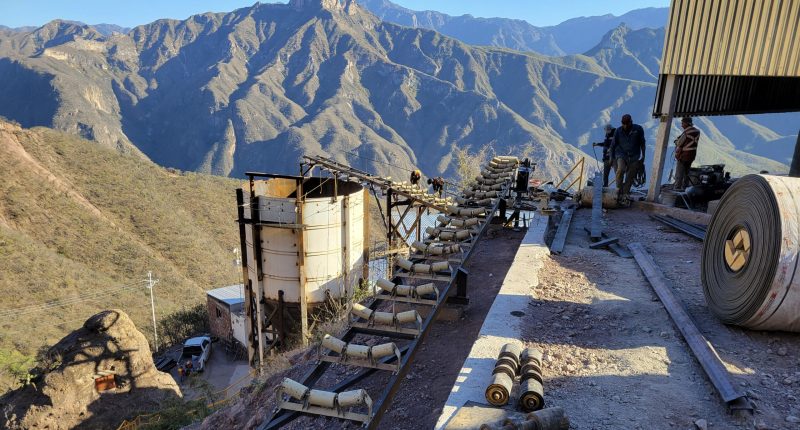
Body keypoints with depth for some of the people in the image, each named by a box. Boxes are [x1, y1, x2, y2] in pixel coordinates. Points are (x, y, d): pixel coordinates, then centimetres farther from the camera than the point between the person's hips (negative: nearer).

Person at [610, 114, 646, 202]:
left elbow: (642, 143, 10)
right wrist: (612, 157, 8)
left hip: (634, 157, 1)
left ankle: (626, 193, 13)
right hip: (621, 155, -1)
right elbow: (613, 144, 7)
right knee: (620, 170, -27)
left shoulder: (638, 129, -1)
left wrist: (643, 155, 10)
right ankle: (619, 189, -11)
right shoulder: (618, 131, -2)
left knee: (630, 176, -1)